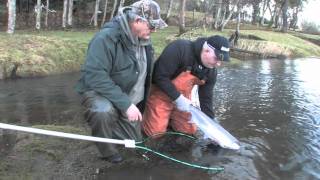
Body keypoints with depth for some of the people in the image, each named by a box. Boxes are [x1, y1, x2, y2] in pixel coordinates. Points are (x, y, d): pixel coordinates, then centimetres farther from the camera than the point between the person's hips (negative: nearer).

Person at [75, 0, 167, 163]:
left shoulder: (144, 40, -4)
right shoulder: (106, 38, -28)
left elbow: (145, 73, 9)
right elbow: (95, 76, -35)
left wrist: (130, 103, 6)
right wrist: (125, 104, -38)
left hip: (129, 98, 6)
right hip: (98, 92, -6)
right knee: (104, 111, -41)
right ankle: (107, 151, -10)